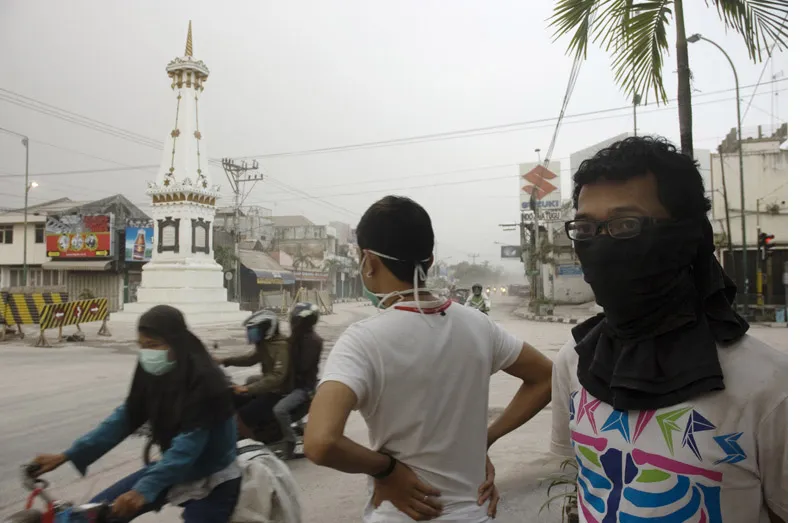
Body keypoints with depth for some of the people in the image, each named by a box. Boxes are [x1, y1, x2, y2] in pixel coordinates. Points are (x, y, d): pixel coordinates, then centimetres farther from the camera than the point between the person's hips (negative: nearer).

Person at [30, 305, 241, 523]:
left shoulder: (205, 379, -27)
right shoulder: (152, 372, -6)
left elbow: (188, 444, -32)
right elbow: (126, 417, -3)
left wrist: (143, 490, -41)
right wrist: (66, 456, -9)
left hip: (212, 481, -6)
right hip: (173, 467, 7)